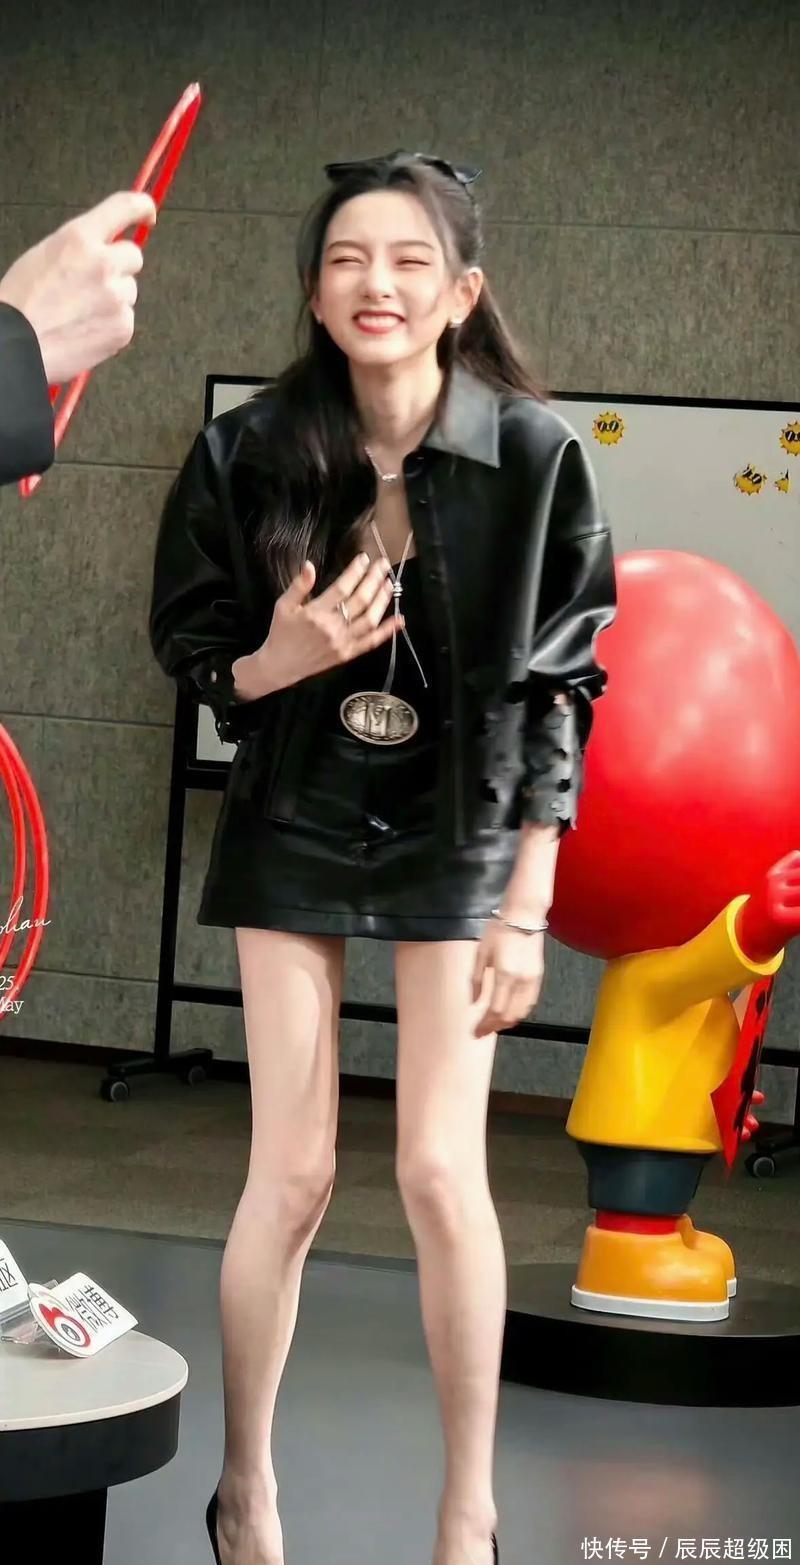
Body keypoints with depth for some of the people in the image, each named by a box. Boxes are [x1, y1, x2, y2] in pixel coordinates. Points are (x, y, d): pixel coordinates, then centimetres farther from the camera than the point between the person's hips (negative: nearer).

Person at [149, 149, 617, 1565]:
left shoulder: (532, 455, -14)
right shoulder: (250, 453, -12)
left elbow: (558, 688, -7)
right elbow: (190, 652, 2)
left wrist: (527, 908, -8)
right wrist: (280, 661, -21)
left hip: (456, 837, -1)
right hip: (292, 831, 1)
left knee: (440, 1172, -6)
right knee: (292, 1173, 1)